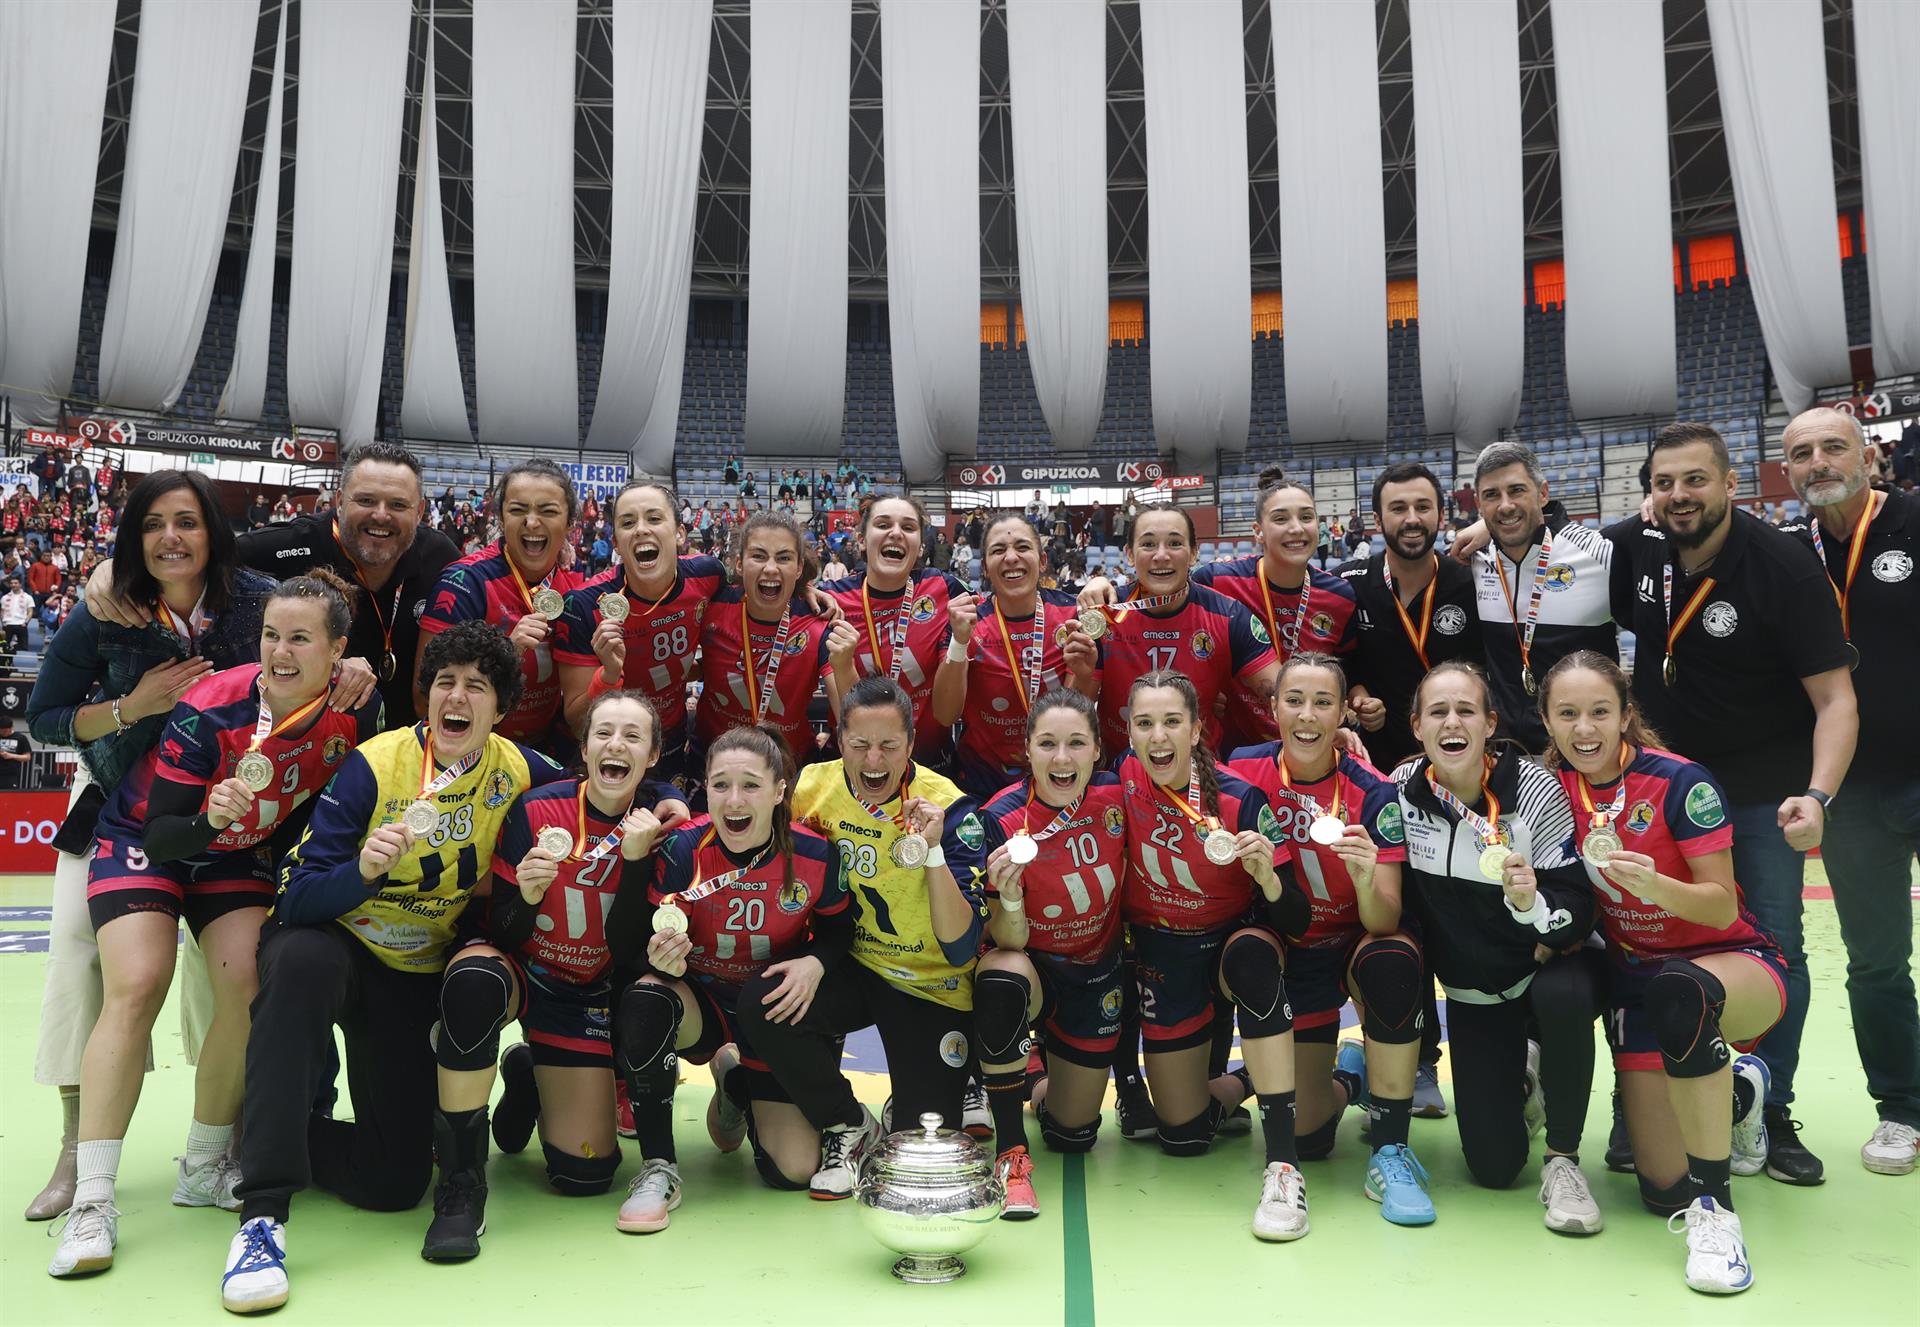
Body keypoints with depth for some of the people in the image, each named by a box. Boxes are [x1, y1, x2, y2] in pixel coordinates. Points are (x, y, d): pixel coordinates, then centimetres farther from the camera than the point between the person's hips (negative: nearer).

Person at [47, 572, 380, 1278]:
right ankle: (92, 1200, -13)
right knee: (137, 987, -20)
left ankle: (204, 1169, 5)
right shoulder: (211, 709, -29)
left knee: (252, 985, -15)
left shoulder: (356, 710, -19)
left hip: (241, 852, 3)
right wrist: (210, 820, -43)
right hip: (145, 837, -3)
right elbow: (162, 832, -25)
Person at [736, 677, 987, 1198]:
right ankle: (848, 1125, 0)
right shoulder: (812, 788, -11)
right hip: (854, 968, 3)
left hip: (932, 986, -3)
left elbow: (961, 947, -23)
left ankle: (958, 1084, 26)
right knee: (760, 1002, -25)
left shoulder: (948, 808, -20)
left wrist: (932, 851, -34)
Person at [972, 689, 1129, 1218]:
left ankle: (1049, 1089, 43)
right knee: (1002, 976, -39)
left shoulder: (1117, 796, -16)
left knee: (1073, 1136, 5)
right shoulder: (1002, 821, -23)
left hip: (1095, 976, 3)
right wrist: (1009, 895, -40)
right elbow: (1009, 942, -22)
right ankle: (1011, 1153, -21)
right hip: (1034, 969, -2)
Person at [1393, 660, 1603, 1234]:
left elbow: (1577, 912, -22)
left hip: (1546, 969, -2)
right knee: (1493, 1166, -4)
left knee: (1564, 997, -40)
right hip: (1470, 992, 2)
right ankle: (1520, 1082, 33)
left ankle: (1563, 1159, -15)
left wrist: (1532, 903, -40)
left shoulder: (1536, 789, -20)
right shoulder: (1401, 789, -12)